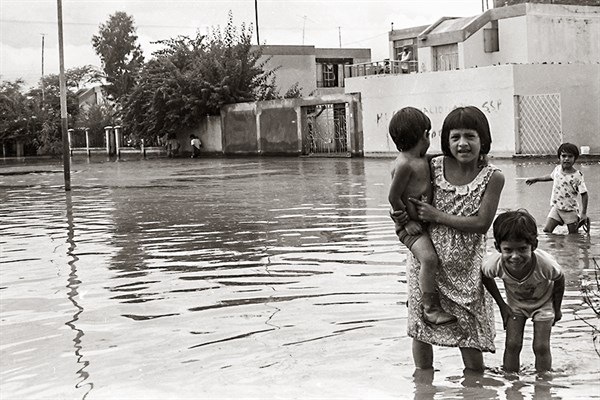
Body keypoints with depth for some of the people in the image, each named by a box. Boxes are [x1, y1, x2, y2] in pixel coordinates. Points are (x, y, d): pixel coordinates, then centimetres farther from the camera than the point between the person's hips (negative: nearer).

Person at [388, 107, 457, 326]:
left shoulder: (422, 159, 10)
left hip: (425, 219, 10)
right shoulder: (404, 164, -20)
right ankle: (430, 308, -20)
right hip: (410, 225, -10)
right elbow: (393, 197, -19)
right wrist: (407, 221, -16)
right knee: (429, 258, -27)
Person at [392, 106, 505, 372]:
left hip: (465, 267, -2)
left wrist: (437, 215, -16)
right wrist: (401, 218, -10)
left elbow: (482, 223, -14)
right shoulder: (433, 167, -3)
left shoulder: (492, 177, -8)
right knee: (421, 329, 8)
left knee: (471, 334, 1)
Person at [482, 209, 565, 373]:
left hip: (543, 303, -1)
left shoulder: (545, 264, -40)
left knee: (541, 347, -1)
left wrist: (557, 309, -3)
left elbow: (559, 281, -15)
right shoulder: (495, 264, -36)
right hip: (515, 305, 1)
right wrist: (502, 305, -6)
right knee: (512, 346, -2)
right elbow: (485, 277, -9)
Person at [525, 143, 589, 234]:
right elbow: (550, 176, 25)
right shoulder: (557, 169, 0)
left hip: (570, 210, -4)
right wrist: (535, 179, 30)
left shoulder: (577, 176, -17)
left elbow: (584, 194, -15)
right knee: (546, 231, -6)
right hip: (556, 207, 5)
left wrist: (583, 213, -17)